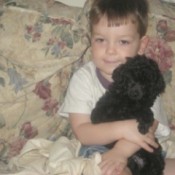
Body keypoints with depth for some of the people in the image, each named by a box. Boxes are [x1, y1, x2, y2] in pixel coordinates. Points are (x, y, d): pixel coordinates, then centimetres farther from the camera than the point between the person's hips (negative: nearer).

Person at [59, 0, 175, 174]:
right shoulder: (83, 78, -10)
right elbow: (82, 132, -16)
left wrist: (119, 153, -36)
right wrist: (122, 129, -31)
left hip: (141, 152, 3)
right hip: (97, 149, -3)